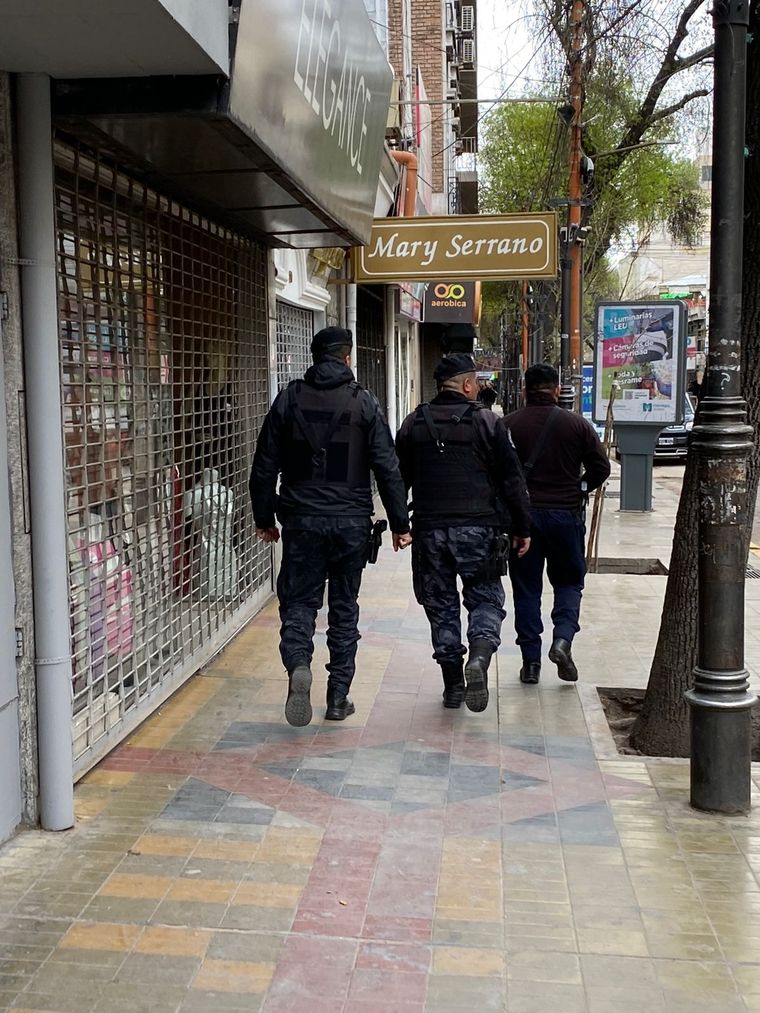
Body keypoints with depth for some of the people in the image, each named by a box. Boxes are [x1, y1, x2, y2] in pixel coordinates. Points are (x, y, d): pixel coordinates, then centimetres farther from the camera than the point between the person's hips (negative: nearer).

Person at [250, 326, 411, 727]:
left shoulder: (288, 400, 2)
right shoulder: (364, 402, -2)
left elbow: (265, 466, 4)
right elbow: (387, 468, -5)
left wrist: (264, 518, 13)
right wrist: (399, 522, 1)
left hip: (301, 520, 0)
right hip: (351, 521, 0)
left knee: (298, 601, 8)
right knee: (344, 607, 10)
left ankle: (298, 665, -19)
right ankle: (338, 697, 14)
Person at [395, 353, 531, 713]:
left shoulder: (413, 424, 8)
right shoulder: (486, 422, -1)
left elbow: (399, 479, 13)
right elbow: (512, 480, 0)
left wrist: (400, 524, 23)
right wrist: (521, 528, 6)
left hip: (429, 530, 3)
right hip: (476, 528, -2)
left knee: (441, 605, 11)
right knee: (486, 599, 7)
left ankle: (453, 685, 14)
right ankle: (479, 657, -19)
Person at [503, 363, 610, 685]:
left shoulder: (508, 425, -3)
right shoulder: (578, 425, -1)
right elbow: (601, 468, -2)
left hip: (522, 514, 0)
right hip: (566, 514, 0)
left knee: (526, 588, 8)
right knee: (569, 582, 15)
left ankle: (531, 660, 8)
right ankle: (563, 638, -7)